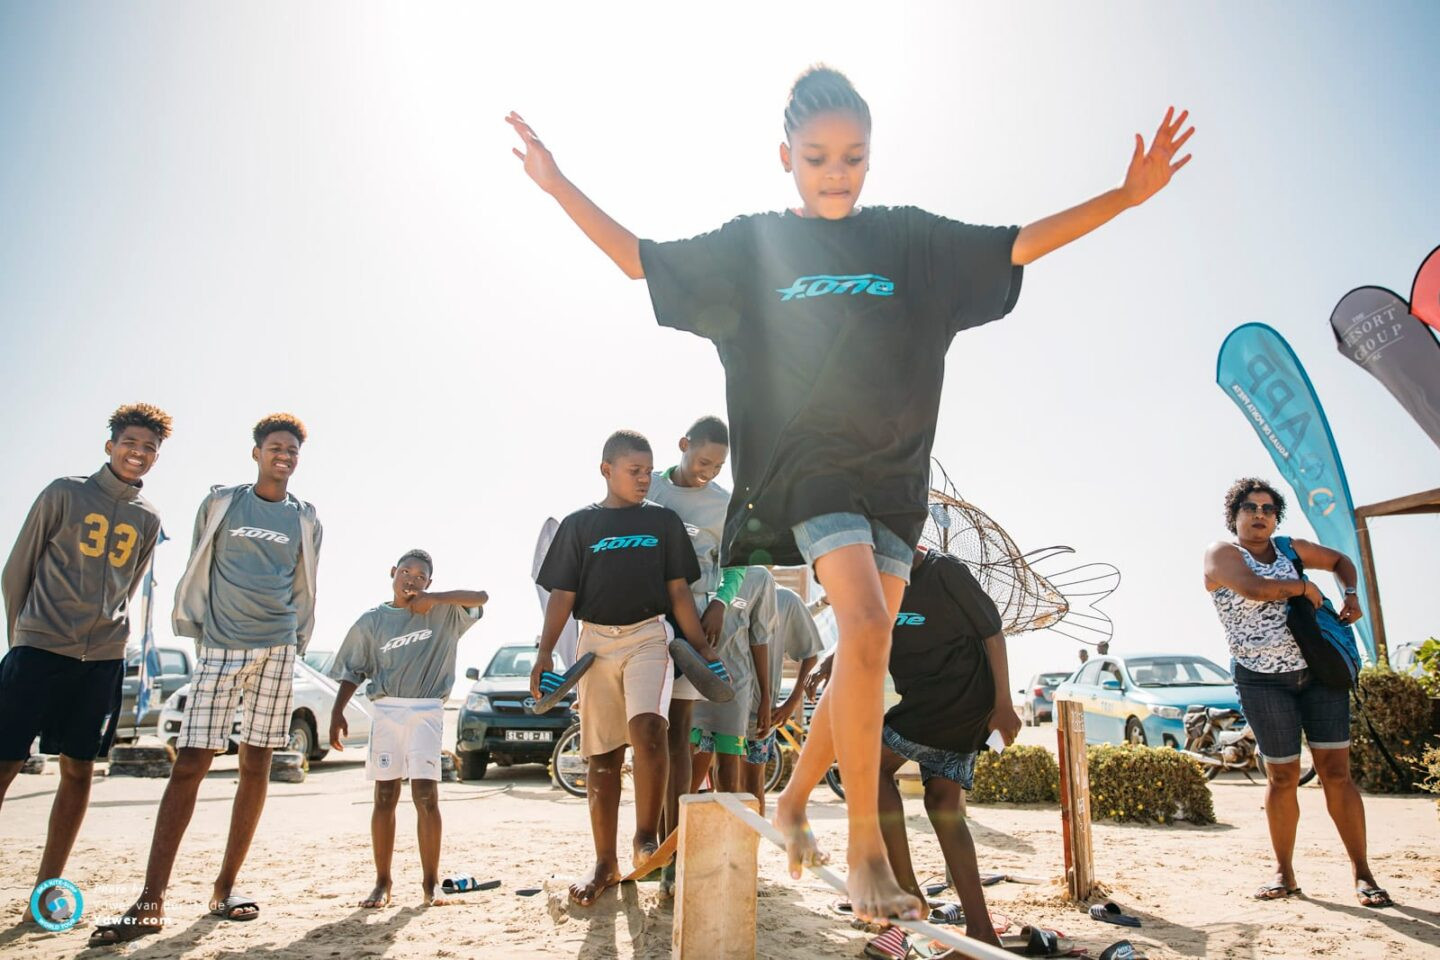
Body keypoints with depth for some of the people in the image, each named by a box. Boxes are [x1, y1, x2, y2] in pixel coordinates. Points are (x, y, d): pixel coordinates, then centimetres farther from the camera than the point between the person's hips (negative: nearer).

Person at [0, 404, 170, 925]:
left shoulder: (148, 520, 10)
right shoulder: (64, 493, 0)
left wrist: (102, 634, 12)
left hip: (103, 661, 4)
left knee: (78, 771, 6)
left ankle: (46, 890, 16)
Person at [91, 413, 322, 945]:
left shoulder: (306, 519, 11)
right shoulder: (220, 503, 8)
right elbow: (196, 572, 11)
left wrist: (296, 643, 11)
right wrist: (190, 626, 7)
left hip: (277, 649, 2)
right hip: (219, 647, -1)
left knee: (256, 765, 2)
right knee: (189, 764, -7)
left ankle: (225, 886, 13)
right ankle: (151, 901, -4)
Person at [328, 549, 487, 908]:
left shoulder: (442, 613, 5)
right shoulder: (372, 621, 8)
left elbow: (481, 597, -7)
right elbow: (352, 672, 9)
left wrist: (434, 598, -12)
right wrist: (337, 713, -1)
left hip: (427, 712, -1)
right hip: (386, 710, 2)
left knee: (427, 796, -5)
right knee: (385, 797, 5)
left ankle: (431, 882, 3)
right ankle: (382, 883, 13)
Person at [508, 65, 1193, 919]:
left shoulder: (911, 239, 10)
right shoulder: (752, 245, 6)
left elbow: (1020, 246, 12)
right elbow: (641, 259, 10)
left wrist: (1127, 195, 6)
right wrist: (558, 184, 5)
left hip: (894, 475, 4)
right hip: (807, 464, -3)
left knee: (867, 656, 5)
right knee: (865, 629, -23)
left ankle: (794, 802, 27)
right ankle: (867, 848, -11)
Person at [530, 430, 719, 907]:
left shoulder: (663, 521, 10)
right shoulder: (579, 524, 8)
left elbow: (679, 590, 9)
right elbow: (562, 594, 5)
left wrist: (702, 646, 1)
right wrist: (545, 651, -6)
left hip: (648, 637, -1)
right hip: (595, 640, 1)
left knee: (647, 727, -25)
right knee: (601, 754, 5)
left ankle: (647, 837, -9)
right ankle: (605, 864, 16)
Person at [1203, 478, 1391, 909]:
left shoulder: (1291, 549, 11)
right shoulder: (1222, 553, -5)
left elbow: (1340, 560, 27)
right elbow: (1254, 587, -23)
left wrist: (1351, 594, 8)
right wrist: (1304, 586, -10)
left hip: (1319, 671, 4)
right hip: (1263, 681, -4)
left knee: (1336, 771, 1)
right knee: (1282, 778, 3)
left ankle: (1361, 872, 12)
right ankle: (1284, 873, 19)